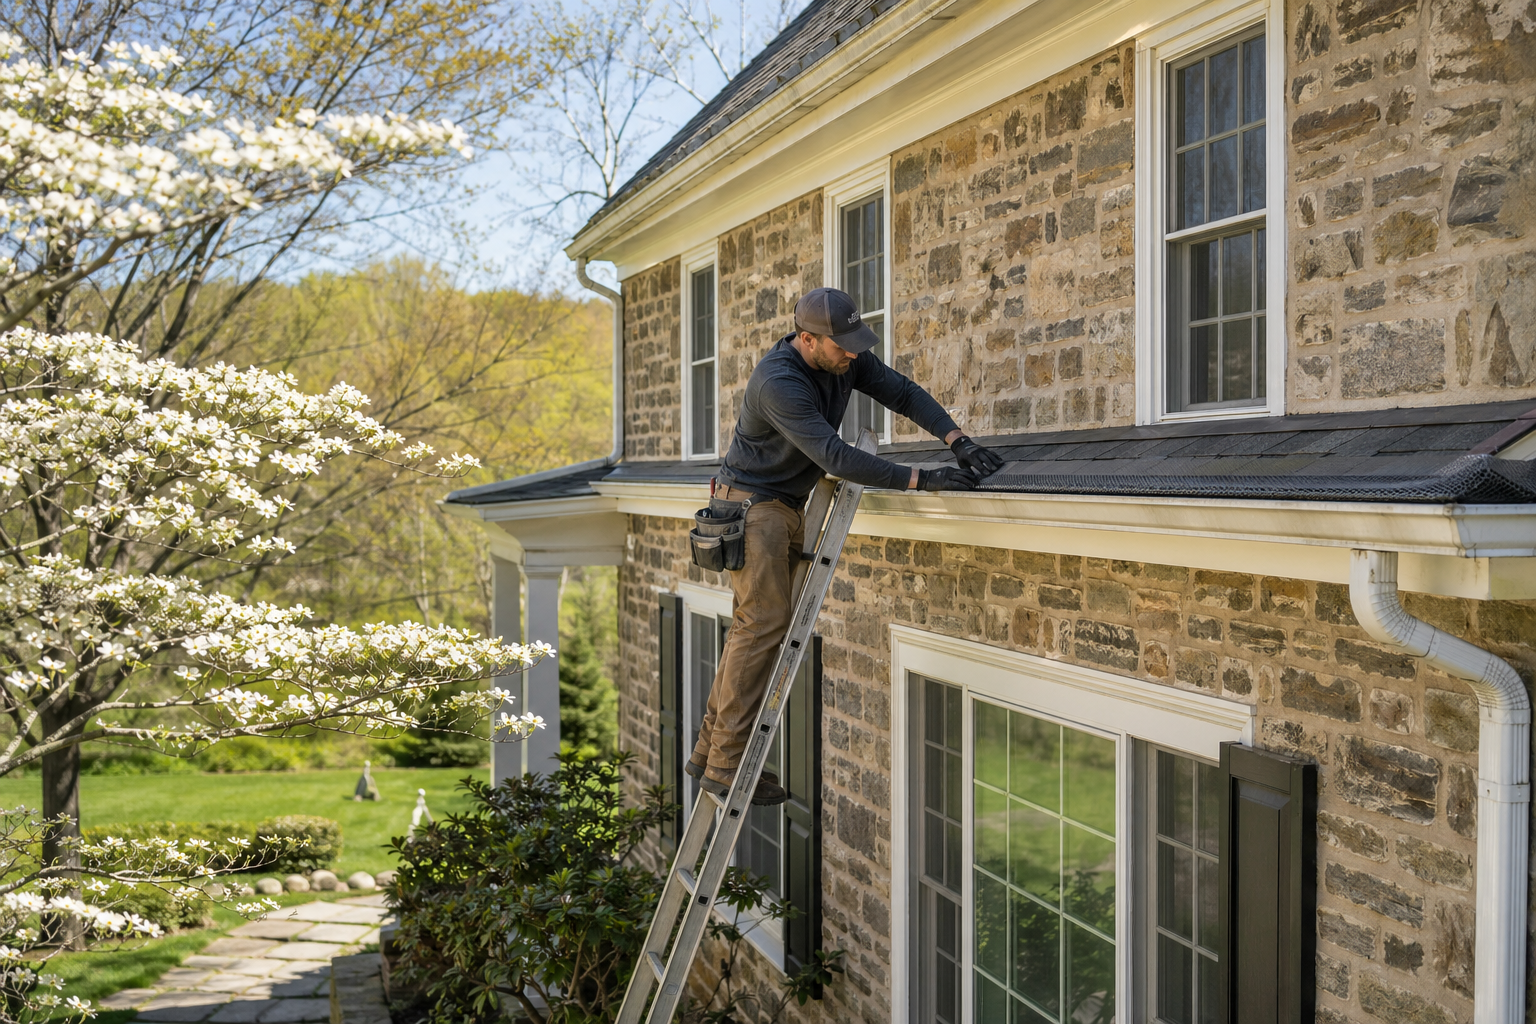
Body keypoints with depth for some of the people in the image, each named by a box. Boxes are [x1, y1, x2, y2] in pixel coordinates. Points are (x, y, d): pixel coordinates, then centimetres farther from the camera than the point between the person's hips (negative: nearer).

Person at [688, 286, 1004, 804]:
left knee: (755, 625, 9)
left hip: (788, 507, 9)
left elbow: (902, 393, -1)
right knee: (765, 622, -13)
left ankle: (709, 751, 15)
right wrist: (922, 480, -36)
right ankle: (726, 764, -10)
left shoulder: (846, 360, -4)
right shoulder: (778, 383, -30)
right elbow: (835, 457, -35)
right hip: (752, 504, -9)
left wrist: (958, 441, -16)